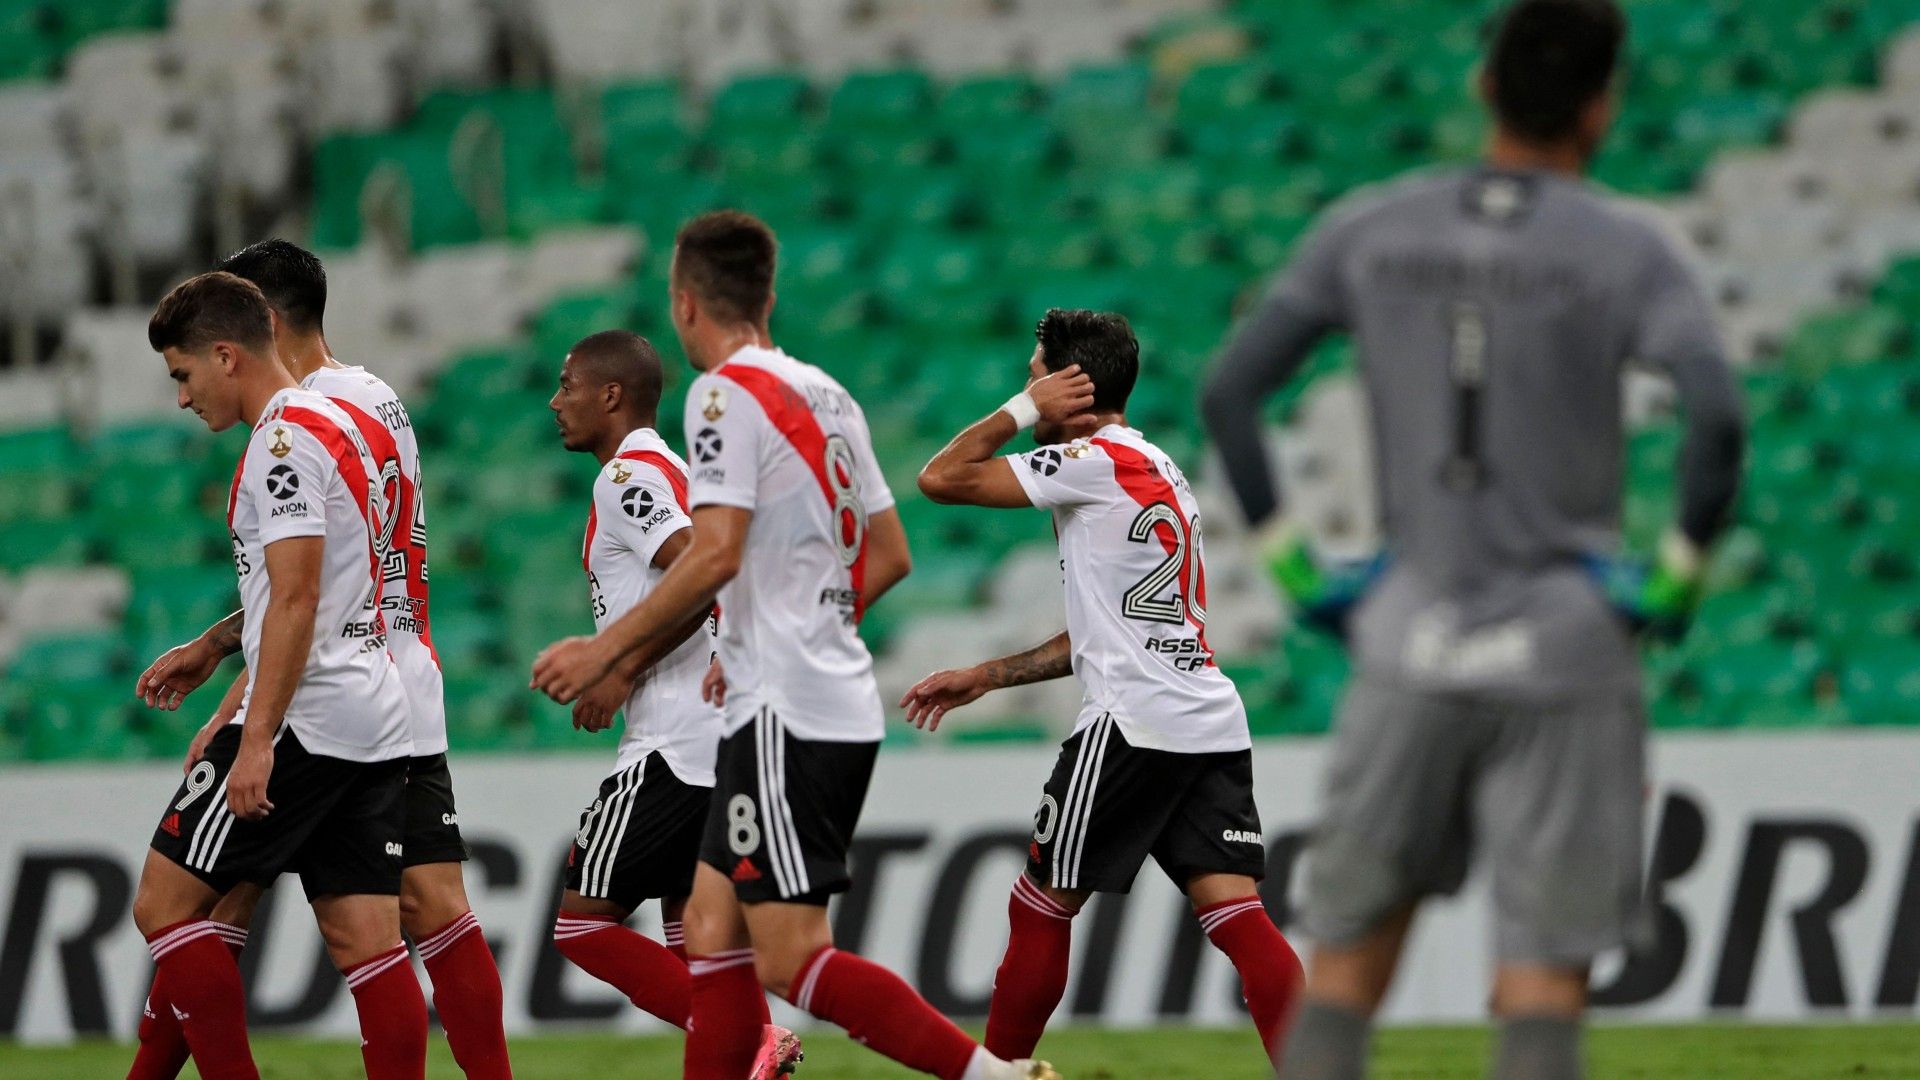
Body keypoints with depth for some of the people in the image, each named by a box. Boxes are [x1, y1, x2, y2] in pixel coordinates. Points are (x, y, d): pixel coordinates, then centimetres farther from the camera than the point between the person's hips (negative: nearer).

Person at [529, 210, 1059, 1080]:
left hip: (787, 715, -9)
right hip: (839, 700, 9)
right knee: (712, 928, 11)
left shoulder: (727, 391, -10)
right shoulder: (826, 396, 16)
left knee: (792, 960, -11)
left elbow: (716, 554, -20)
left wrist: (608, 649, -14)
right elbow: (889, 556, 20)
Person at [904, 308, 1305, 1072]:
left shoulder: (1094, 460, -4)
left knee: (1040, 907, 6)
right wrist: (982, 678, 29)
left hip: (1134, 723, -8)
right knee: (1236, 916, -4)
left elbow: (942, 479, -7)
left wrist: (1022, 411, 5)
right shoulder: (1155, 471, 24)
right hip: (1213, 726, 8)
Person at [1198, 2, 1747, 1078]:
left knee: (1348, 950, 12)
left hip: (1410, 650, 3)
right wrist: (1680, 572, -6)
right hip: (1565, 659, -3)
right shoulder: (1628, 252, -5)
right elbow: (1718, 418, -20)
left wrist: (1293, 566, 8)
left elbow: (1228, 394, 4)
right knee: (1543, 981, -1)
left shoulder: (1369, 231, 5)